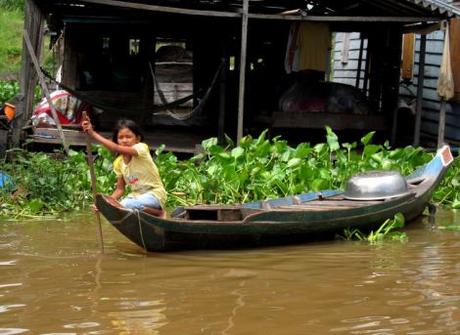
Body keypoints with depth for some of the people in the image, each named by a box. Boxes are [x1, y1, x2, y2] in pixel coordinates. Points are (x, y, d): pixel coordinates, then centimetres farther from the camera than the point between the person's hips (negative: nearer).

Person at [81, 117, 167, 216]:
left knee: (126, 205, -32)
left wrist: (93, 133, -35)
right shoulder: (118, 163, 3)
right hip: (136, 195, 7)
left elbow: (116, 148, -32)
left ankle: (158, 212, -7)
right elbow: (120, 189, 7)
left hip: (154, 194, -7)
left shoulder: (142, 148, -17)